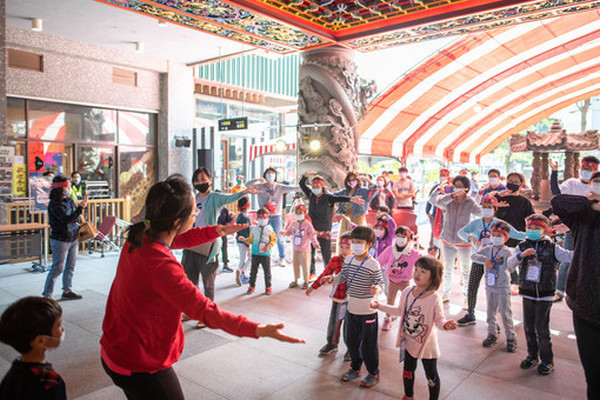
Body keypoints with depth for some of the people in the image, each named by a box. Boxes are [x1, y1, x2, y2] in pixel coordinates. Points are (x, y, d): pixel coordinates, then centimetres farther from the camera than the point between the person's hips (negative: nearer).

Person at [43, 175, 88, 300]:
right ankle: (47, 294, 9)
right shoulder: (54, 204, -16)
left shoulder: (69, 200, 6)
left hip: (73, 238, 7)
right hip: (60, 240, -7)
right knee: (57, 267, -3)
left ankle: (67, 291, 24)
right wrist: (80, 207, -27)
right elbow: (67, 220, -26)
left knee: (70, 266, 13)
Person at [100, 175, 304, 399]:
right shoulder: (161, 265, -33)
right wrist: (258, 330, -34)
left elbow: (182, 239, 13)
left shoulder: (140, 237, -6)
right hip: (140, 366, -9)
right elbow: (203, 309, -33)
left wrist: (218, 231, 4)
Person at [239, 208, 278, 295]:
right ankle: (251, 286, 20)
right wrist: (245, 239, -3)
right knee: (253, 271, 7)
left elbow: (274, 239, 2)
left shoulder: (269, 229, 0)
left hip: (265, 254, -2)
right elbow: (251, 240, 13)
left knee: (267, 271, 3)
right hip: (255, 253, 2)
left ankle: (268, 288, 16)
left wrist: (268, 246, -12)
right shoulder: (254, 229, 5)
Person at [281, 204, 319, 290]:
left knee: (305, 266, 1)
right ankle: (295, 281, 26)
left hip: (304, 249, -5)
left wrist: (315, 243, -25)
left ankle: (306, 282, 15)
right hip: (295, 249, 5)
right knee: (295, 265, 13)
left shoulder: (307, 224, -10)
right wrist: (284, 232, -2)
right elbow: (288, 232, 16)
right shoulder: (293, 224, 6)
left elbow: (312, 234, -12)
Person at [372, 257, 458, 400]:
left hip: (427, 344, -5)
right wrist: (380, 306, 5)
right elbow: (400, 310, 7)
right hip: (409, 340, 5)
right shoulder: (407, 292, -8)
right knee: (408, 370, 24)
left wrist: (446, 324, -37)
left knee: (431, 375, 12)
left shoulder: (435, 298, -22)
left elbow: (439, 319, -15)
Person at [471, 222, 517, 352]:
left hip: (503, 288, -4)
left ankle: (511, 337, 13)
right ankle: (492, 334, 28)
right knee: (490, 312, 14)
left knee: (505, 313, 1)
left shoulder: (507, 251, -8)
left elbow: (511, 268, -15)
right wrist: (485, 259, -20)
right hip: (489, 286, 4)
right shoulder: (487, 249, 3)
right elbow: (473, 256, -5)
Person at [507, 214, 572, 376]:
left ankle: (547, 360, 18)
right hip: (527, 293, 3)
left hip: (545, 295, -3)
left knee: (542, 328, 0)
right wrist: (521, 255, -25)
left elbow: (570, 256, -11)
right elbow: (510, 264, -8)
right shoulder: (522, 246, 1)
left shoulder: (552, 248, -4)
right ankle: (533, 356, 29)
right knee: (528, 326, 11)